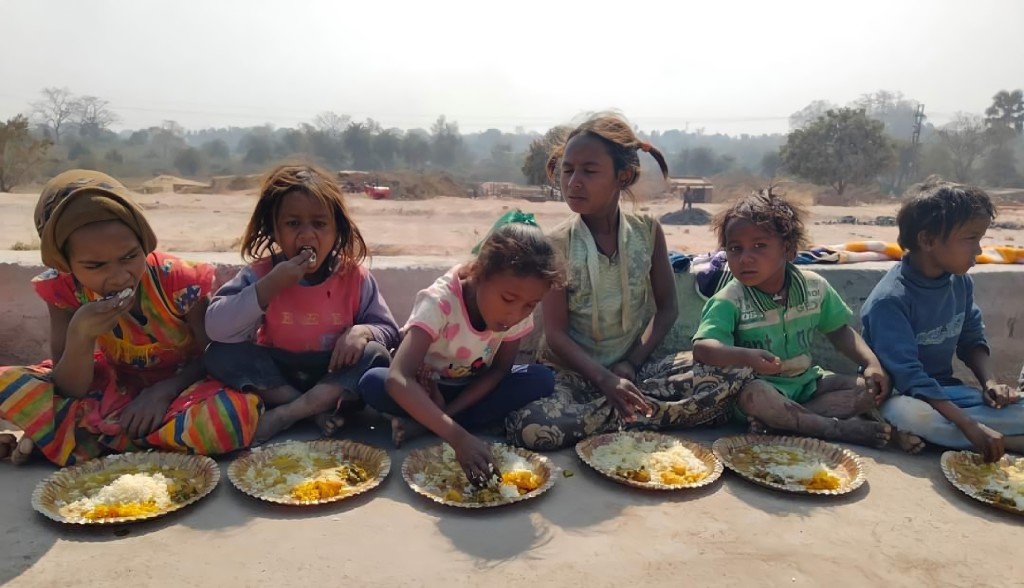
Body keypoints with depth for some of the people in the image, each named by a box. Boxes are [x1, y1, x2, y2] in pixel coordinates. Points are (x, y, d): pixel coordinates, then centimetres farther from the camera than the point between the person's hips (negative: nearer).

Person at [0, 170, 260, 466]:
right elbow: (70, 391, -15)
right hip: (115, 386, 1)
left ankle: (87, 439, -19)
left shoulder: (179, 281, -23)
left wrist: (164, 391, -27)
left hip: (179, 386, -1)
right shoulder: (63, 290, -16)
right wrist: (80, 335, -32)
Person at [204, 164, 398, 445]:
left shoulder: (354, 275, -10)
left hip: (335, 380, 0)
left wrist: (362, 331, -27)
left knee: (375, 355, -27)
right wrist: (271, 284, -29)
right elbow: (217, 328, -22)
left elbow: (389, 331, -4)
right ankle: (318, 410, -22)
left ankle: (287, 413, -23)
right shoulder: (261, 273, -11)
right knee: (219, 353, -23)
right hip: (275, 378, 1)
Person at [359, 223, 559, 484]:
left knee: (541, 380, -24)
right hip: (426, 390, -4)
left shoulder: (520, 311, -21)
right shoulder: (439, 302, -34)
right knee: (372, 383, -34)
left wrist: (446, 414, -25)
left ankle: (422, 423, -18)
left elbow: (500, 370, -12)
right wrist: (458, 437, -56)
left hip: (474, 392, 5)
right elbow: (398, 379, -45)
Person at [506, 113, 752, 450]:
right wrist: (605, 380, -24)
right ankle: (639, 414, -17)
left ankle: (620, 414, -19)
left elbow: (666, 308, 4)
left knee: (734, 375, -20)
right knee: (531, 427, -34)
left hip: (634, 368, 2)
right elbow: (556, 334, -10)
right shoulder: (556, 244, -8)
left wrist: (630, 364, -10)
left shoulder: (647, 231, 0)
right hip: (574, 371, -2)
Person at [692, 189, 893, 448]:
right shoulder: (730, 300, -18)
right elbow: (702, 348, -31)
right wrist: (746, 356, -48)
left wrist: (871, 363, -5)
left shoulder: (814, 286, -3)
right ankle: (836, 428, -20)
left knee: (874, 389, -8)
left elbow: (839, 330, 11)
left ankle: (780, 419, -22)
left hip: (807, 382, 6)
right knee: (753, 395, -38)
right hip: (762, 386, -5)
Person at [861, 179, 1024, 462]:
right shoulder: (889, 300, -23)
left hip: (944, 389, 6)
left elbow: (972, 339, 13)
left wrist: (990, 382, -6)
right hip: (900, 395, -6)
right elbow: (908, 378, -27)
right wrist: (970, 425, -33)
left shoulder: (961, 282, 0)